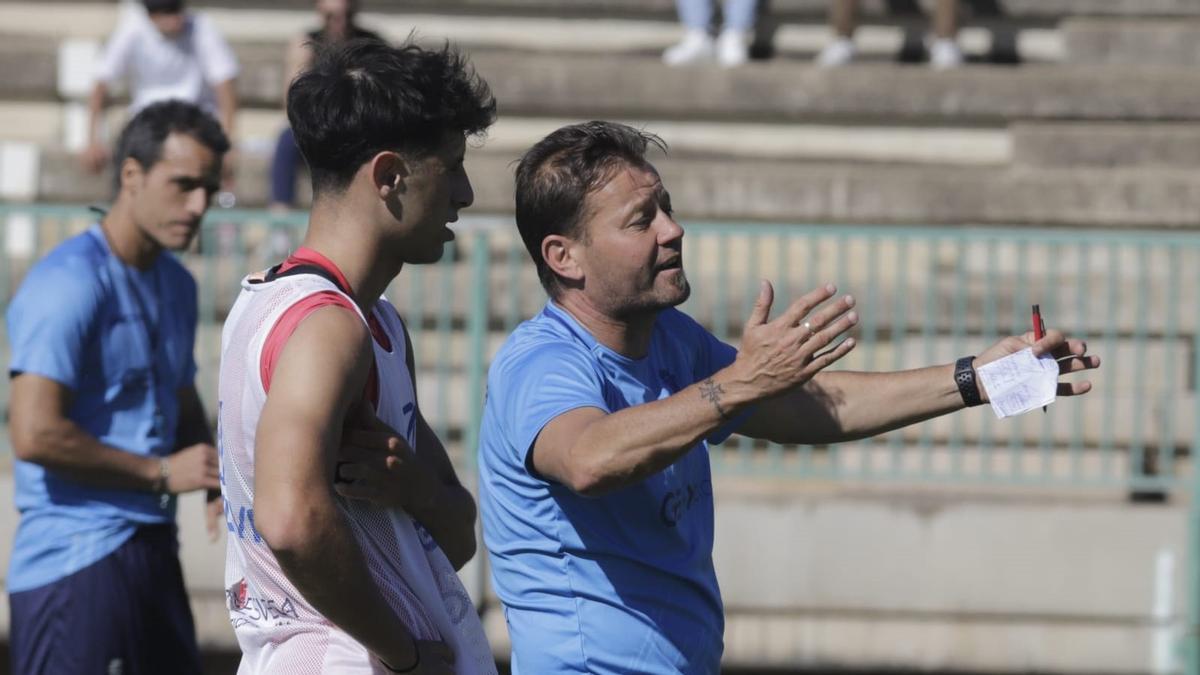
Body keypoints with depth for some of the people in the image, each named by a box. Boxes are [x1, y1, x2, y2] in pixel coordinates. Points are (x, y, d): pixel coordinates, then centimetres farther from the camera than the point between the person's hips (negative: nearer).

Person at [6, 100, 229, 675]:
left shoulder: (176, 285, 15)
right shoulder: (70, 284, -14)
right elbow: (35, 433, -23)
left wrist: (216, 477, 7)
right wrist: (162, 472, -15)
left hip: (152, 550, 9)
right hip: (76, 559, -9)